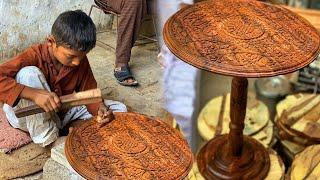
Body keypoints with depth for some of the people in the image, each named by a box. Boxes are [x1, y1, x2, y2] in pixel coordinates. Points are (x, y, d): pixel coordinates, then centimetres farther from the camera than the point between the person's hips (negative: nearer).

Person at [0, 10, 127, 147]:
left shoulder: (81, 61, -9)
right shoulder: (35, 56, -24)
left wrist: (100, 108, -25)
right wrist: (35, 94, -47)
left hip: (62, 113, 5)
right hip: (29, 116, -4)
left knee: (119, 109, -4)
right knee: (29, 73, -35)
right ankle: (46, 137, -24)